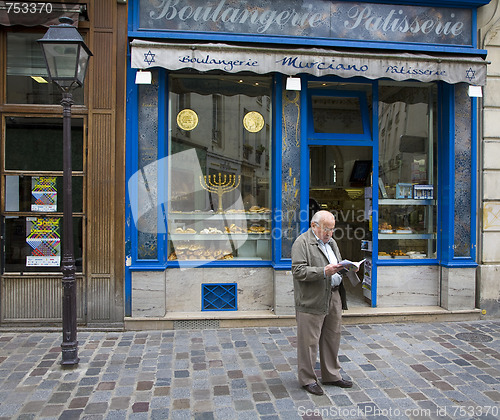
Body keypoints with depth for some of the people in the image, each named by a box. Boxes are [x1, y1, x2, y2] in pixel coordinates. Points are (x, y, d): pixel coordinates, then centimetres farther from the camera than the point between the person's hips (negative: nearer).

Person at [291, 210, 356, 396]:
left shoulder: (331, 242, 17)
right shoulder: (302, 243, -10)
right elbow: (298, 271, -18)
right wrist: (324, 271, -24)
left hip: (334, 297, 8)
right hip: (312, 300, -8)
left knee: (333, 338, 16)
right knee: (309, 342, 2)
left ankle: (332, 375, 32)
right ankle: (307, 379, 17)